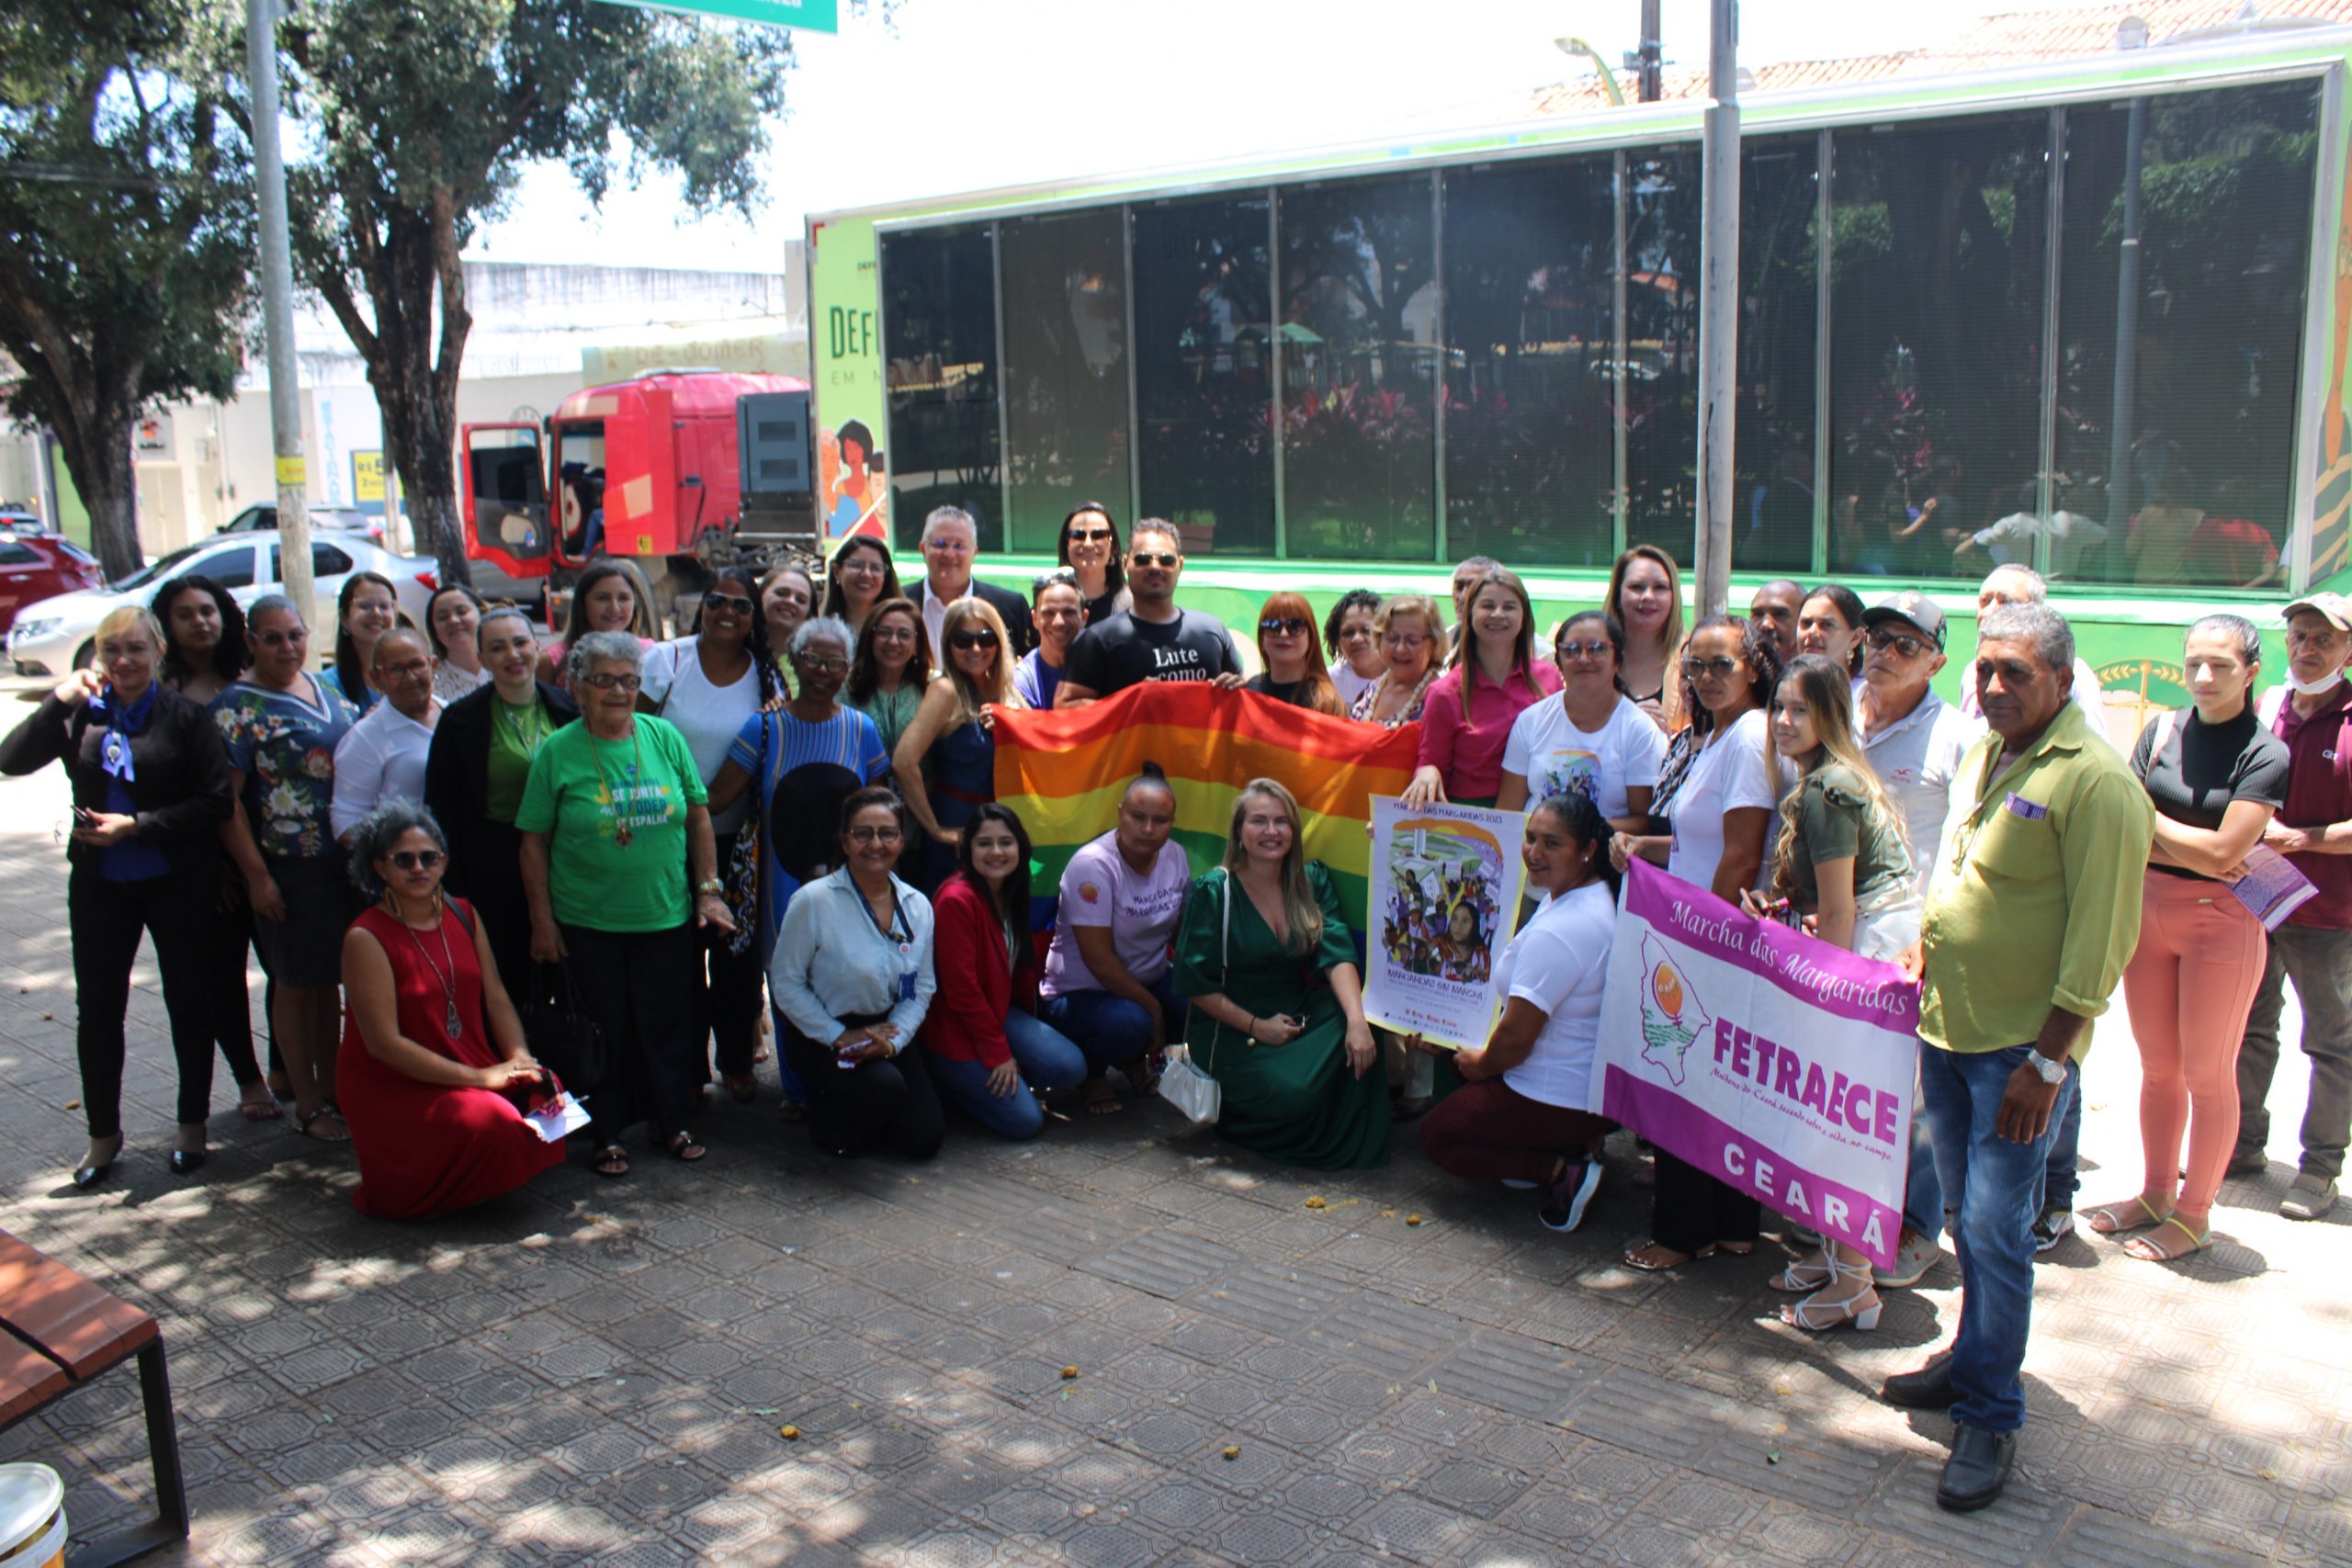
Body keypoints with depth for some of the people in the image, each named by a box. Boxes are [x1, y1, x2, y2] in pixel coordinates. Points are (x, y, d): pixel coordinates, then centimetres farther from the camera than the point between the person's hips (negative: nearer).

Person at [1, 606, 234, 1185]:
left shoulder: (185, 716, -7)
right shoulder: (81, 713, 1)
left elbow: (214, 802, -11)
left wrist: (135, 826, -18)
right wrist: (60, 699, -19)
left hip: (178, 882, -2)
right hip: (99, 883, 3)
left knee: (189, 1002, 9)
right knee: (98, 1008, 9)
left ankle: (192, 1125, 25)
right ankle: (104, 1134, 25)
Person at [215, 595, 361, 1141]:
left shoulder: (327, 688, 9)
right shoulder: (237, 706, -9)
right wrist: (256, 877, -15)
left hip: (344, 862, 6)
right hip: (288, 870, -6)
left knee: (331, 980, 14)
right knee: (296, 985, 5)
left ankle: (331, 1090, 26)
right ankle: (307, 1104, 16)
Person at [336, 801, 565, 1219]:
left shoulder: (462, 916, 6)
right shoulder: (366, 938, -15)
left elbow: (496, 1000, 7)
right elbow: (384, 1043, -19)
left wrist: (520, 1060, -13)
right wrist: (479, 1078, -21)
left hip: (473, 1068, 7)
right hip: (393, 1089, -7)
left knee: (540, 1093, -19)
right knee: (491, 1122, -29)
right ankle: (422, 1194, 2)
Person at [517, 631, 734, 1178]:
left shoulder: (665, 737, 2)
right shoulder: (557, 752, -5)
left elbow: (698, 817, 7)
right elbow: (534, 842, -2)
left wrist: (709, 890, 3)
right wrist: (542, 920, -4)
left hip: (666, 916, 2)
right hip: (588, 922, -2)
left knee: (669, 1025, 9)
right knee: (604, 1030, 7)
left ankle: (670, 1123, 26)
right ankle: (607, 1134, 22)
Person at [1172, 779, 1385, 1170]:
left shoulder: (1313, 881, 3)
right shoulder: (1213, 892, -8)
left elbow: (1337, 955, -10)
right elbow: (1194, 983, -9)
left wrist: (1356, 1020, -27)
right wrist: (1257, 1027, -16)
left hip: (1299, 1016, 4)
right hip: (1230, 1029, -4)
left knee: (1355, 1041, -26)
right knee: (1291, 1094, -30)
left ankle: (1347, 1146, -6)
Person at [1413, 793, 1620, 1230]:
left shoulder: (1556, 932, -30)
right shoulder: (1596, 896, 2)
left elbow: (1515, 1038, -26)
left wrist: (1481, 1065, -4)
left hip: (1562, 1099, -10)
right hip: (1604, 1083, 10)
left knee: (1436, 1137, 9)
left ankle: (1561, 1171, -7)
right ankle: (1573, 1145, 13)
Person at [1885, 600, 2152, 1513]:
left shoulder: (2096, 783, -16)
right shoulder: (1983, 756, 10)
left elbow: (2100, 941, -18)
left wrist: (2046, 1062, -19)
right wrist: (1924, 955, 17)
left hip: (2020, 1047, -7)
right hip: (1946, 1028, 7)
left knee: (1995, 1231, -3)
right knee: (1968, 1217, 18)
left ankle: (1989, 1418, 9)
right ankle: (1975, 1360, 34)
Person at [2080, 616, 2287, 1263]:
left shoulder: (2265, 754, -11)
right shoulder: (2162, 730, 4)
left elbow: (2223, 853, -17)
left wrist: (2149, 822, -6)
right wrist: (2194, 850, -13)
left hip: (2221, 922, -5)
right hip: (2149, 910, 5)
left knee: (2207, 1074, 6)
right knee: (2157, 1066, 15)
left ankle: (2195, 1214, 19)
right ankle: (2157, 1193, 29)